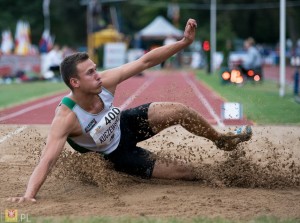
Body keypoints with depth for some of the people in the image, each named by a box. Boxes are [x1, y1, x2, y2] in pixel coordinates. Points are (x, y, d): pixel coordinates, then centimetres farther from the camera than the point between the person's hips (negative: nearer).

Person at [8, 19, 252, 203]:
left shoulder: (104, 82, -27)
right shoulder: (66, 118, -40)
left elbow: (145, 61, -20)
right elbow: (47, 160, -46)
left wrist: (184, 42, -26)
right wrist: (28, 196, -61)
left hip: (127, 124, 4)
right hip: (117, 154, -4)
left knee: (180, 111, -16)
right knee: (187, 173, -9)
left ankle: (222, 140, 14)